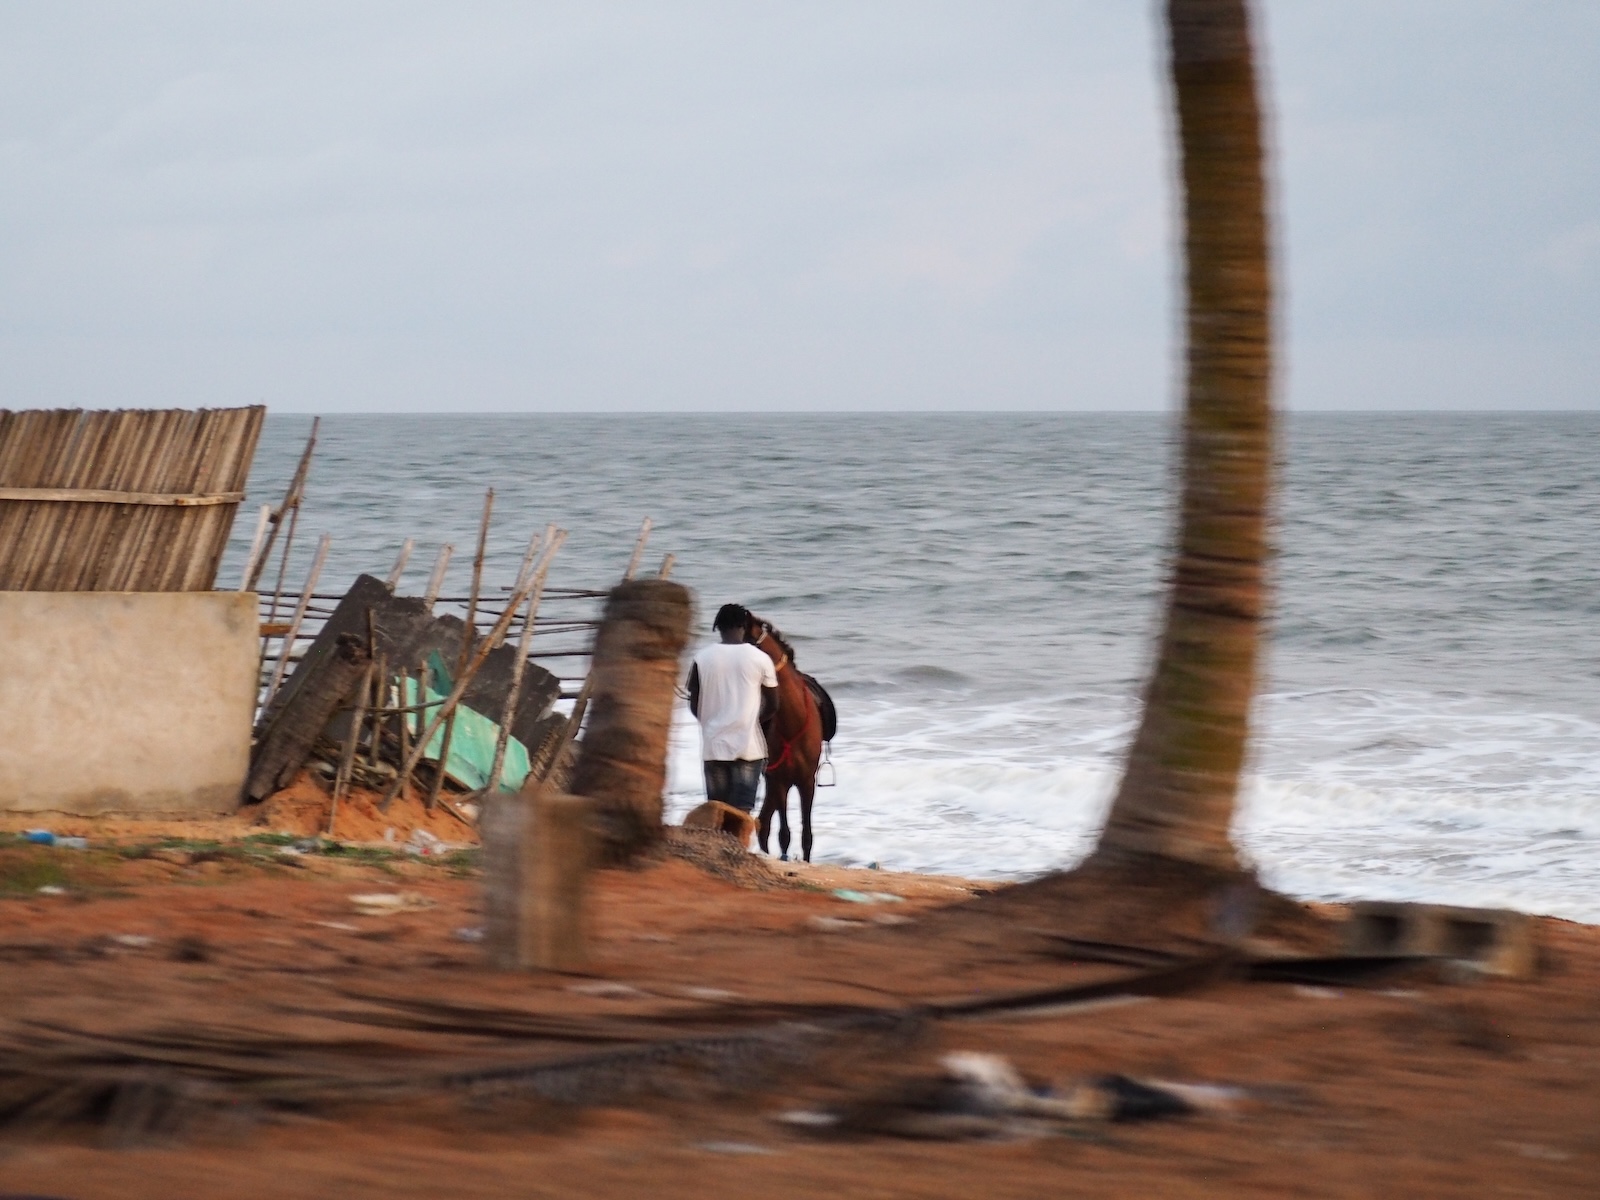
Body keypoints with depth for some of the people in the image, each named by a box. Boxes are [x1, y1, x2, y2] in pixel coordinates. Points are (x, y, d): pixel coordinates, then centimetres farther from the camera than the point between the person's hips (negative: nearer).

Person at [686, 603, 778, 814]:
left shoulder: (702, 659, -2)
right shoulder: (760, 659, -4)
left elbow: (694, 705, 4)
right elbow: (772, 705, 3)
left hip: (714, 744, 1)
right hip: (748, 745, -1)